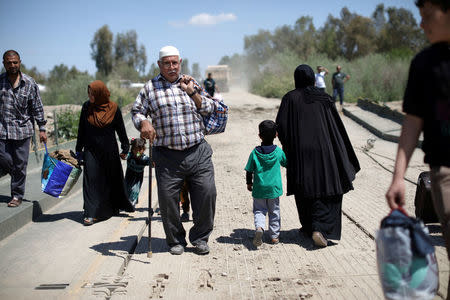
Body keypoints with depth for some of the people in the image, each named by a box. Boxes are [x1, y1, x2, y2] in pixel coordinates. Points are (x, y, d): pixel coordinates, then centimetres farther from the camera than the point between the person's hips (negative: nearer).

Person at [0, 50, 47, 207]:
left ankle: (17, 195, 16)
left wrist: (42, 129, 2)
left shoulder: (29, 83, 1)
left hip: (22, 129, -1)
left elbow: (37, 107, 4)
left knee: (20, 165, 3)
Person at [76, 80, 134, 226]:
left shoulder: (113, 108, -5)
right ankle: (92, 213, -6)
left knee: (113, 179, 11)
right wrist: (79, 149, 7)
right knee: (91, 179, -8)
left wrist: (125, 148, 5)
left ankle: (115, 206, 34)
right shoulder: (86, 107, 0)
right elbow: (81, 129, 7)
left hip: (109, 151, 0)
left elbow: (121, 129, 3)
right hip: (91, 149, 1)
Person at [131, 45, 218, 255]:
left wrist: (192, 92, -2)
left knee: (207, 193, -2)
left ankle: (200, 238, 17)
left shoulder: (191, 84, 14)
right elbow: (136, 110, 8)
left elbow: (210, 109, 12)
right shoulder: (150, 88, 8)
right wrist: (143, 123, -13)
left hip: (198, 152, 1)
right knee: (167, 198, 1)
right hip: (167, 156, -1)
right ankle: (175, 240, 22)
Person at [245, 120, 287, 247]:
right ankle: (274, 235, 21)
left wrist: (249, 183, 13)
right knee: (274, 211, 15)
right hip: (274, 188, 1)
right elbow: (286, 163, 11)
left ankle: (259, 227, -17)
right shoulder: (278, 152, -6)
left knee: (259, 210, 10)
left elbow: (249, 171, -2)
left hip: (259, 189, -1)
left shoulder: (255, 152, -8)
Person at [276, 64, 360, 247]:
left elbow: (280, 126, -6)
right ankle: (319, 229, -13)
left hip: (299, 152, 1)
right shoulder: (324, 98, 2)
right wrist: (346, 157, 9)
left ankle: (309, 228, 28)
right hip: (322, 150, 0)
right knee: (327, 190, 4)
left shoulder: (290, 98, -1)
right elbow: (338, 128, 2)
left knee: (305, 191, 15)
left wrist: (287, 146, 11)